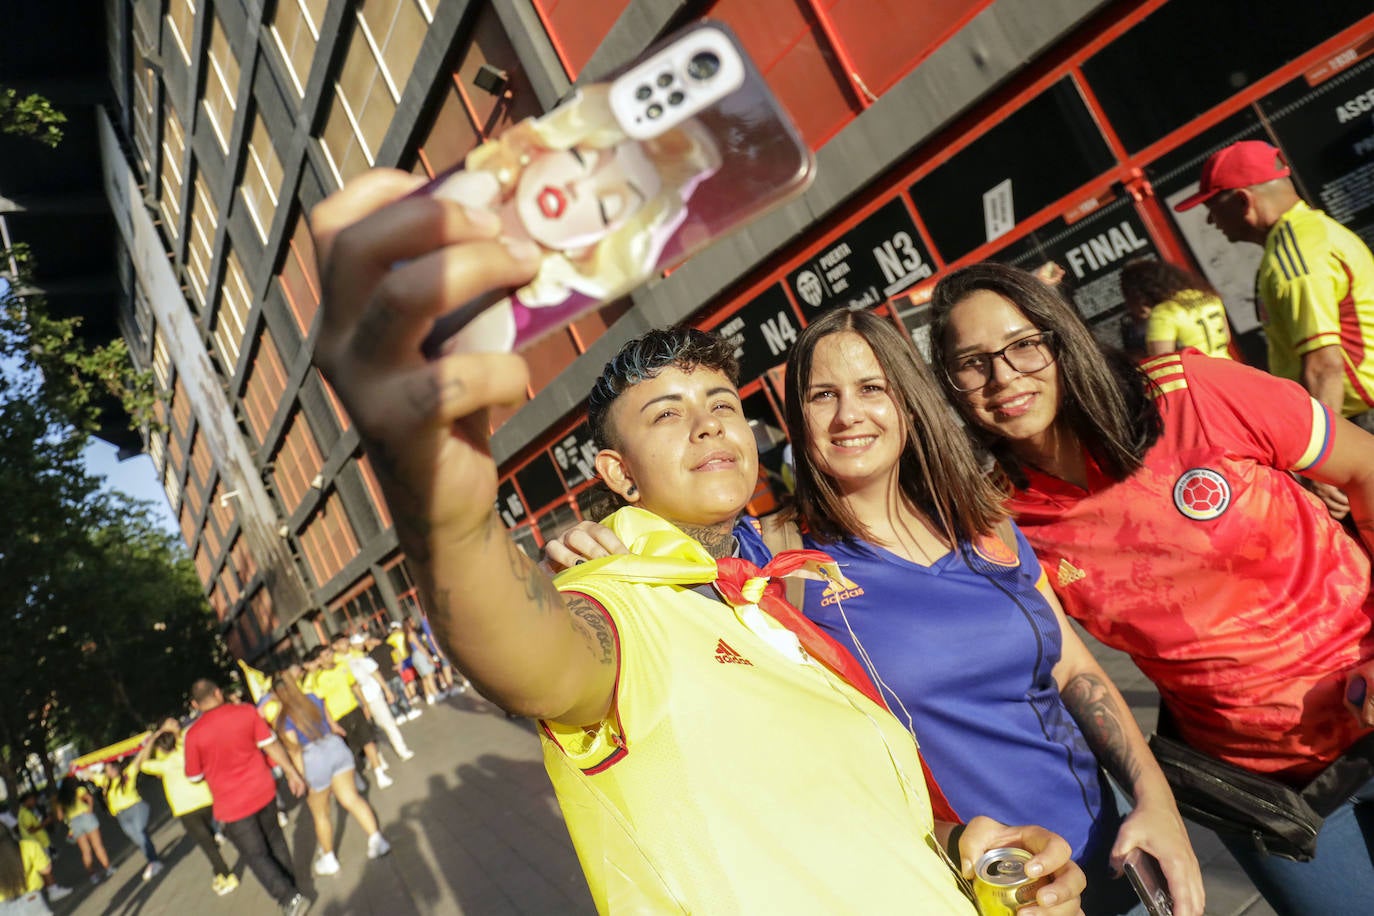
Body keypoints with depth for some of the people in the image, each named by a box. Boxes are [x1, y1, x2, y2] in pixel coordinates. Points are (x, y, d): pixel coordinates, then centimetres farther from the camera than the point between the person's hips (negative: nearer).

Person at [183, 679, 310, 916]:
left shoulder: (194, 733, -14)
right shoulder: (246, 711, -9)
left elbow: (194, 777, -2)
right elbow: (271, 745, -3)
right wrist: (292, 773, 7)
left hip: (232, 804, -3)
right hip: (263, 790, 3)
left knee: (256, 855, 10)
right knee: (274, 839, 24)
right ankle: (290, 885, 35)